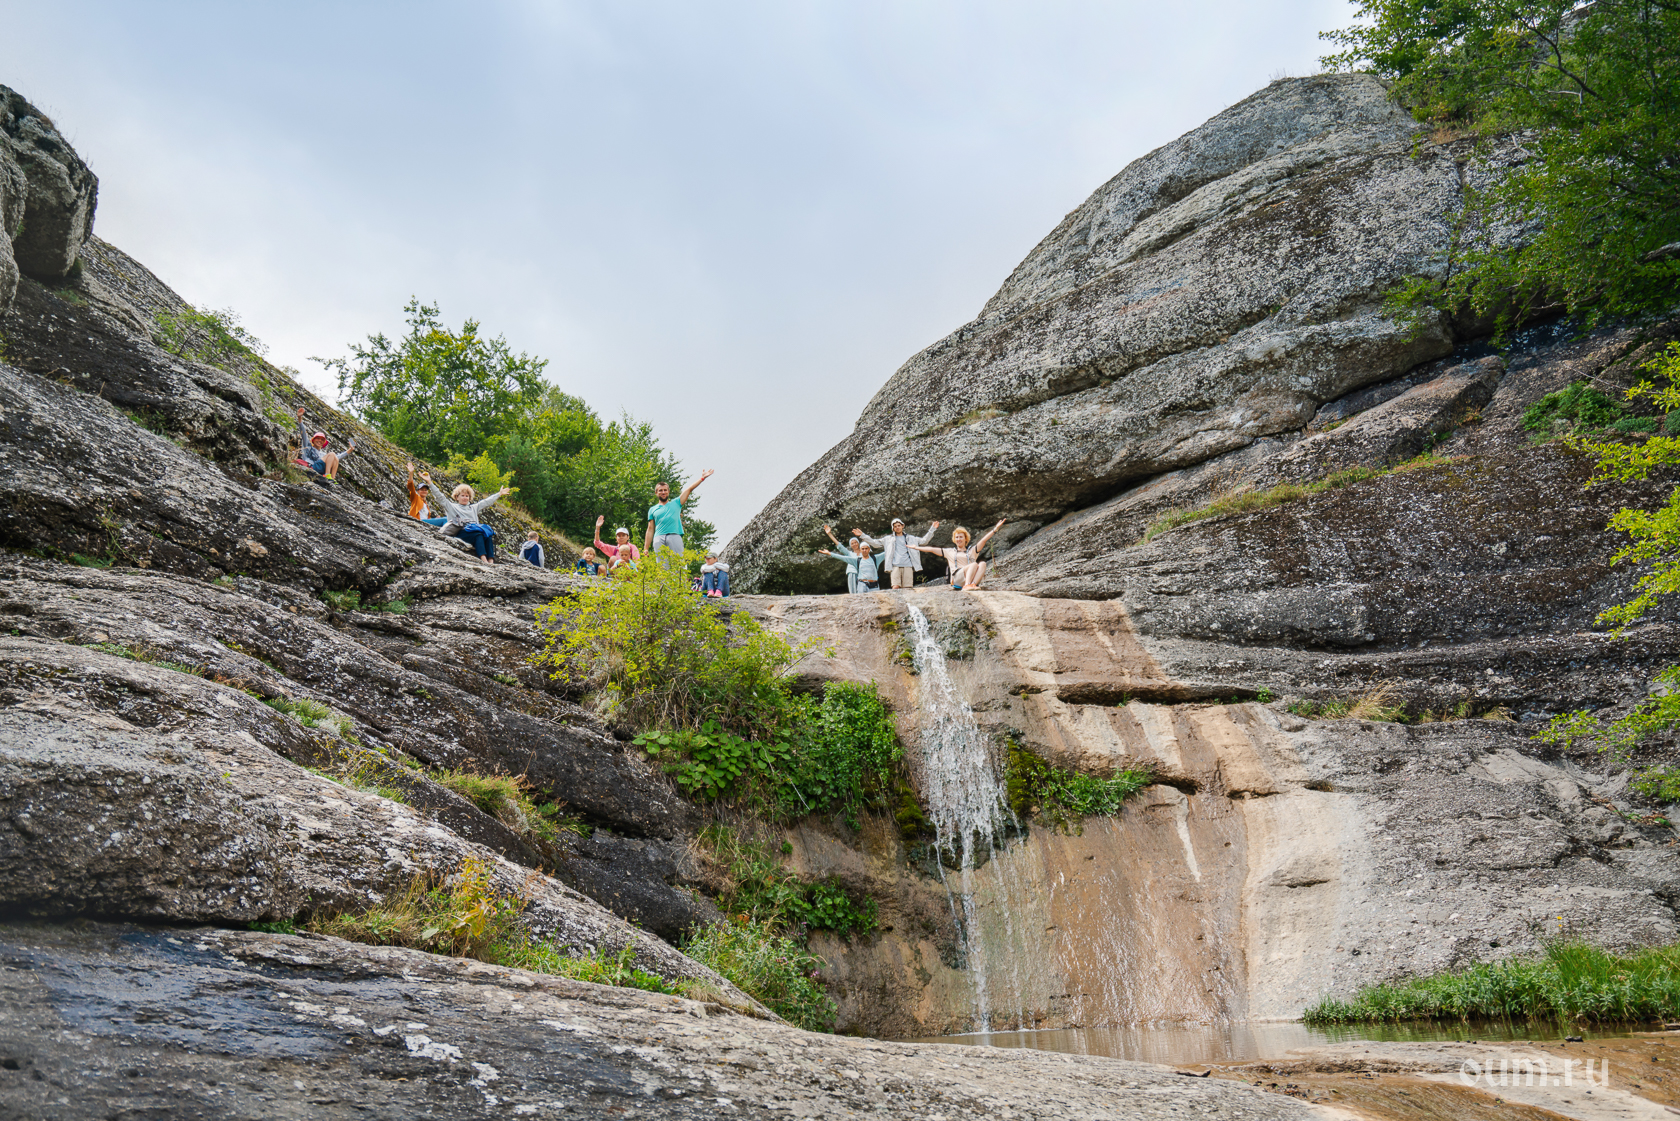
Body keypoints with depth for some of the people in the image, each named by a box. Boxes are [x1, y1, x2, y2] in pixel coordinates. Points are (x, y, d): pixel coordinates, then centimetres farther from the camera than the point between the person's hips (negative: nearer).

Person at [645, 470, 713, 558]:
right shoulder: (652, 509, 22)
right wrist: (646, 548, 11)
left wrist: (702, 478, 9)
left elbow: (689, 489, 15)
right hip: (659, 538, 1)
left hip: (674, 537, 0)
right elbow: (650, 529, 18)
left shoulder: (675, 503, 22)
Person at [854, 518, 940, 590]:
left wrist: (932, 529, 17)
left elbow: (924, 541, 24)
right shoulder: (888, 539, 19)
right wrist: (862, 535, 14)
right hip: (895, 566, -1)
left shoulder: (910, 538, 21)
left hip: (908, 566, 1)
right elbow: (875, 543, 19)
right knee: (895, 587, -17)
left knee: (908, 589, -7)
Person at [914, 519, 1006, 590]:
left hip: (972, 577, 2)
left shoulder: (972, 551, 26)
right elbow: (931, 549, 22)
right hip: (957, 578, -2)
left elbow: (983, 540, 13)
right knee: (974, 564, -29)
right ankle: (966, 586, -51)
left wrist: (995, 529, 0)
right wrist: (915, 547, 17)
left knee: (982, 564, -27)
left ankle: (973, 584, -46)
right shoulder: (950, 552, 26)